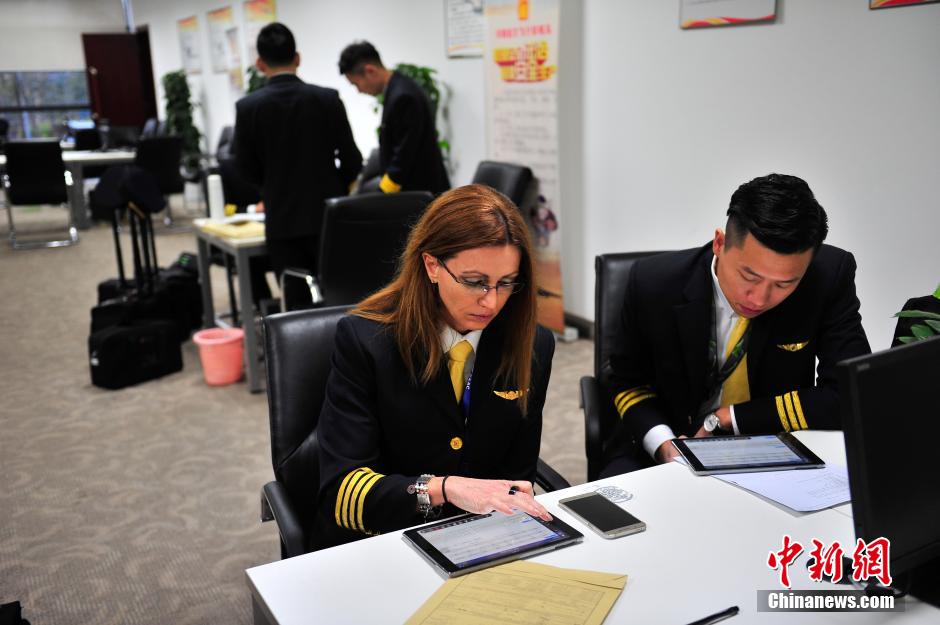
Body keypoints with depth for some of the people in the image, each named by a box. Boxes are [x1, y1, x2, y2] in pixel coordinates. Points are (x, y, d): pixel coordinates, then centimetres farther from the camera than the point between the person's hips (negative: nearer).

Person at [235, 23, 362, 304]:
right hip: (328, 215, 0)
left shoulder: (247, 107, -6)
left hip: (283, 221, 0)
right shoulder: (327, 98, -6)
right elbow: (352, 161, -2)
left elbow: (247, 169, 1)